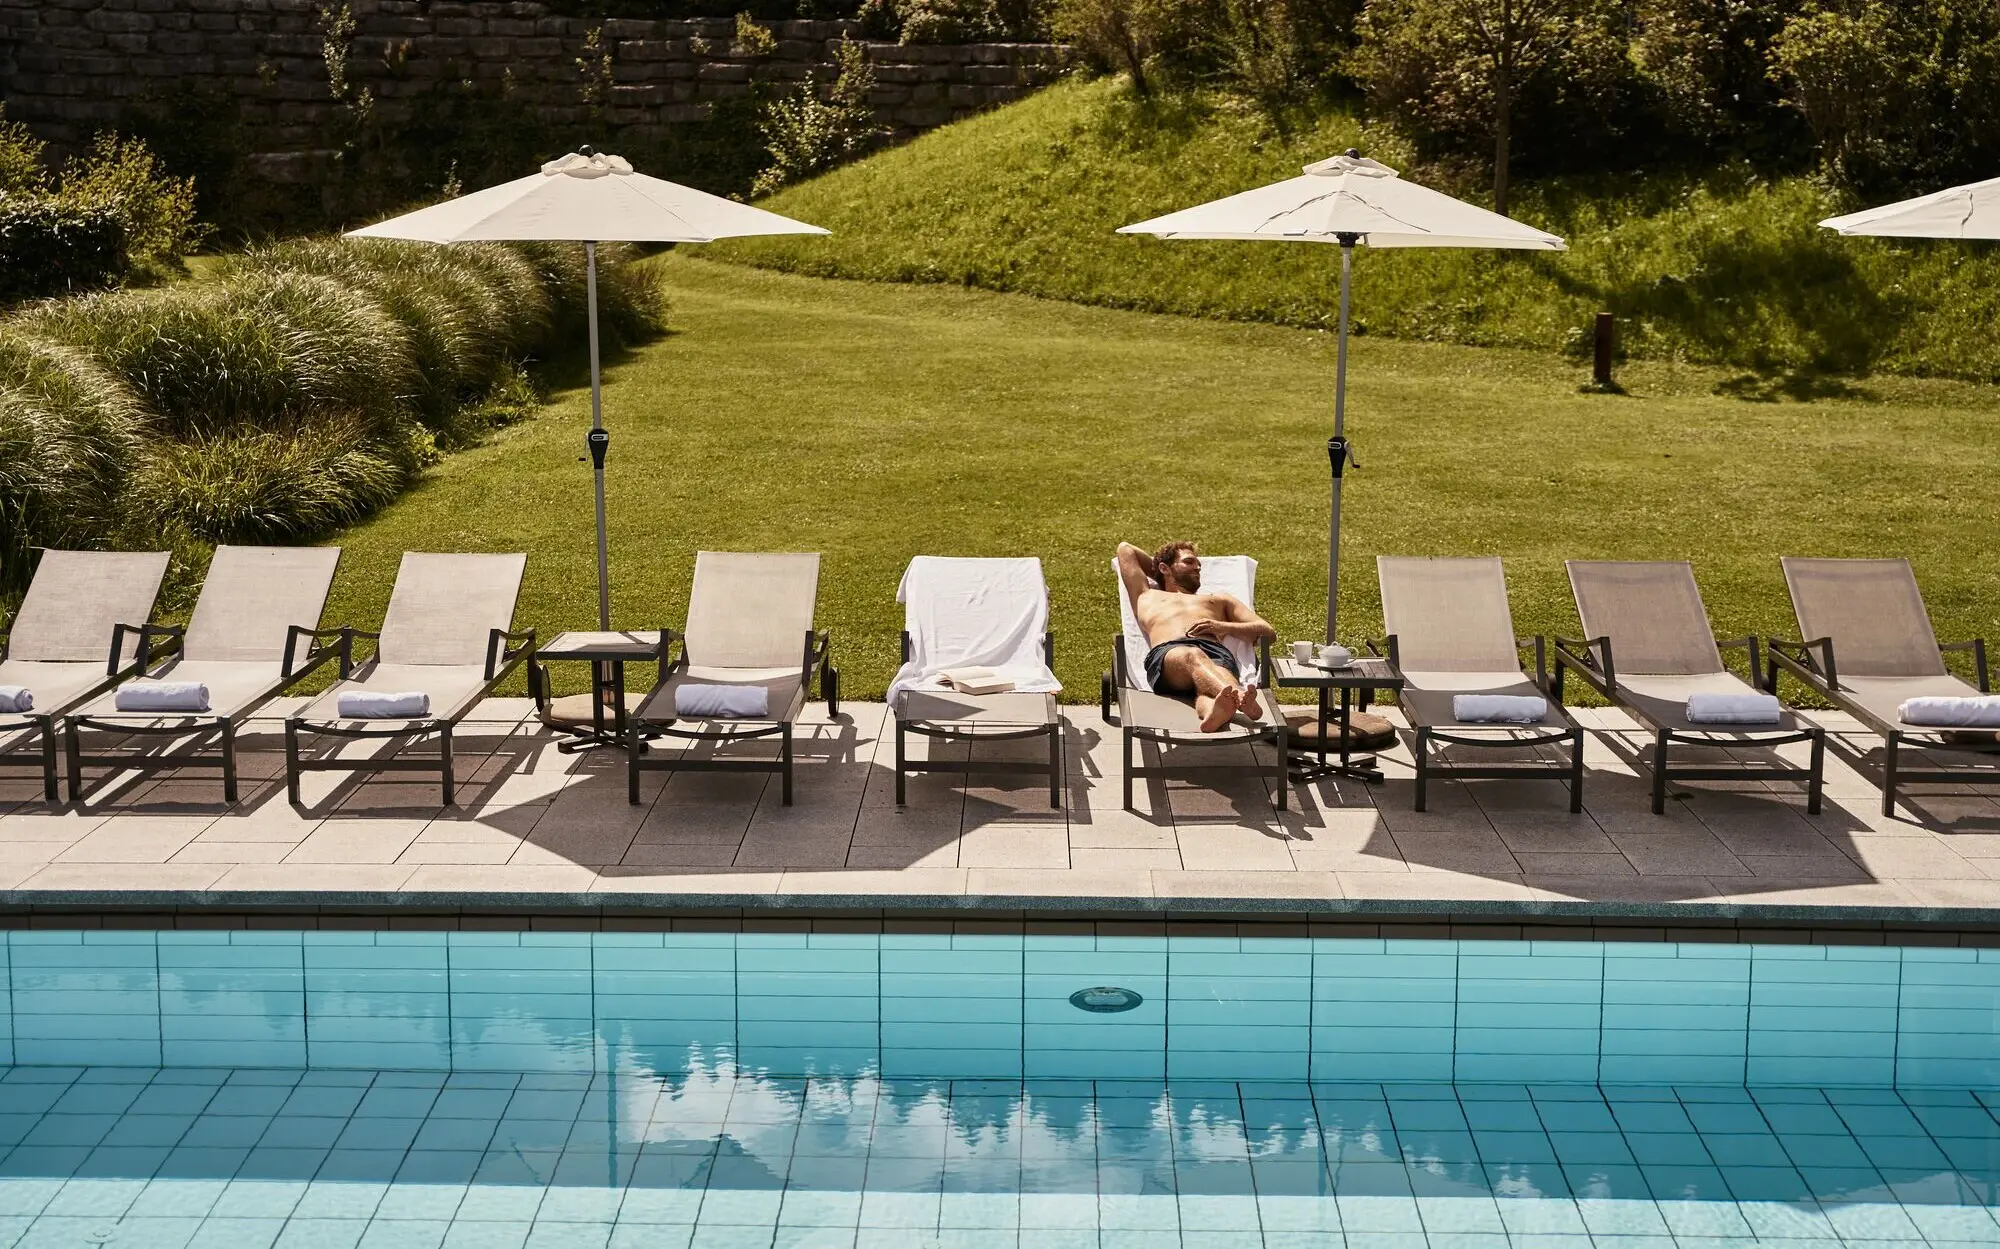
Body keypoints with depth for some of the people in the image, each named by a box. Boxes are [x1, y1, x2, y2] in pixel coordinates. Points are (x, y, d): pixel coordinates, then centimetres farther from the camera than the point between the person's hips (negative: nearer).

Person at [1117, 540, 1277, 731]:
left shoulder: (1219, 600, 44)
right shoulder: (1147, 597, 43)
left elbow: (1268, 633, 30)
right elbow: (1125, 548, 54)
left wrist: (1223, 627, 11)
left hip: (1216, 653, 2)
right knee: (1192, 656, -43)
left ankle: (1215, 710, -77)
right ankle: (1242, 699, -74)